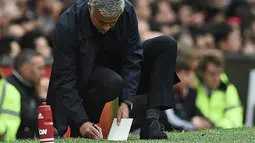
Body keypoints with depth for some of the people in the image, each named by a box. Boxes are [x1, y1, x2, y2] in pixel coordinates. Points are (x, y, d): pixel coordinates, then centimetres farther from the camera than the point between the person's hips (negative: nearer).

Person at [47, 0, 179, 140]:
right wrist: (81, 123, -37)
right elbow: (65, 81, -29)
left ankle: (151, 121, -22)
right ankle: (80, 128, -13)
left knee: (167, 45, -17)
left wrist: (126, 102, -30)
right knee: (112, 82, -39)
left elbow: (132, 60, -18)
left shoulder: (128, 11, -22)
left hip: (118, 70, 5)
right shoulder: (67, 26, -31)